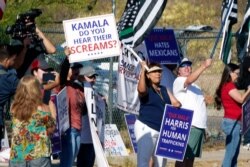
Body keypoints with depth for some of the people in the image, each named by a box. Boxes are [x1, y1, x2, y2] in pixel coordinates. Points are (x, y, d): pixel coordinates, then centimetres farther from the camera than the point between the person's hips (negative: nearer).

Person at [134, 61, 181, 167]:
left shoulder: (164, 90, 18)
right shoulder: (146, 88, -2)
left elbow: (176, 103, 13)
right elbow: (141, 89, -27)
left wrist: (176, 104, -11)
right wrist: (143, 70, -26)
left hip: (162, 130, 7)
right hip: (146, 128, -7)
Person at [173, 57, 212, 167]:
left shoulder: (194, 86, 26)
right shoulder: (178, 81, -3)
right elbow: (189, 80, -25)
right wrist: (204, 66, -35)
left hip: (199, 125, 9)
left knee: (191, 158, 11)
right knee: (182, 157, -11)